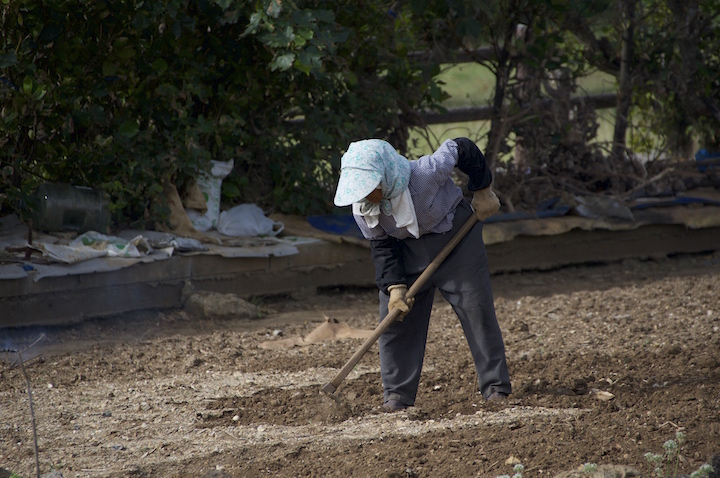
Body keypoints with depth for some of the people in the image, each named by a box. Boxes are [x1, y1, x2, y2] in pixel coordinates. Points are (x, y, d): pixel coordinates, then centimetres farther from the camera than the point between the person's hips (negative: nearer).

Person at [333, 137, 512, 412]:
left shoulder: (427, 173, -35)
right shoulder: (362, 209, -21)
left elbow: (463, 149, -19)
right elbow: (382, 248, -9)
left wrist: (483, 192, -8)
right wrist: (394, 287, -20)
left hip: (455, 237, -3)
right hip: (407, 250, 3)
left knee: (477, 308, -4)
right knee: (396, 317, -4)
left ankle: (495, 386, 6)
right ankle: (397, 394, 5)